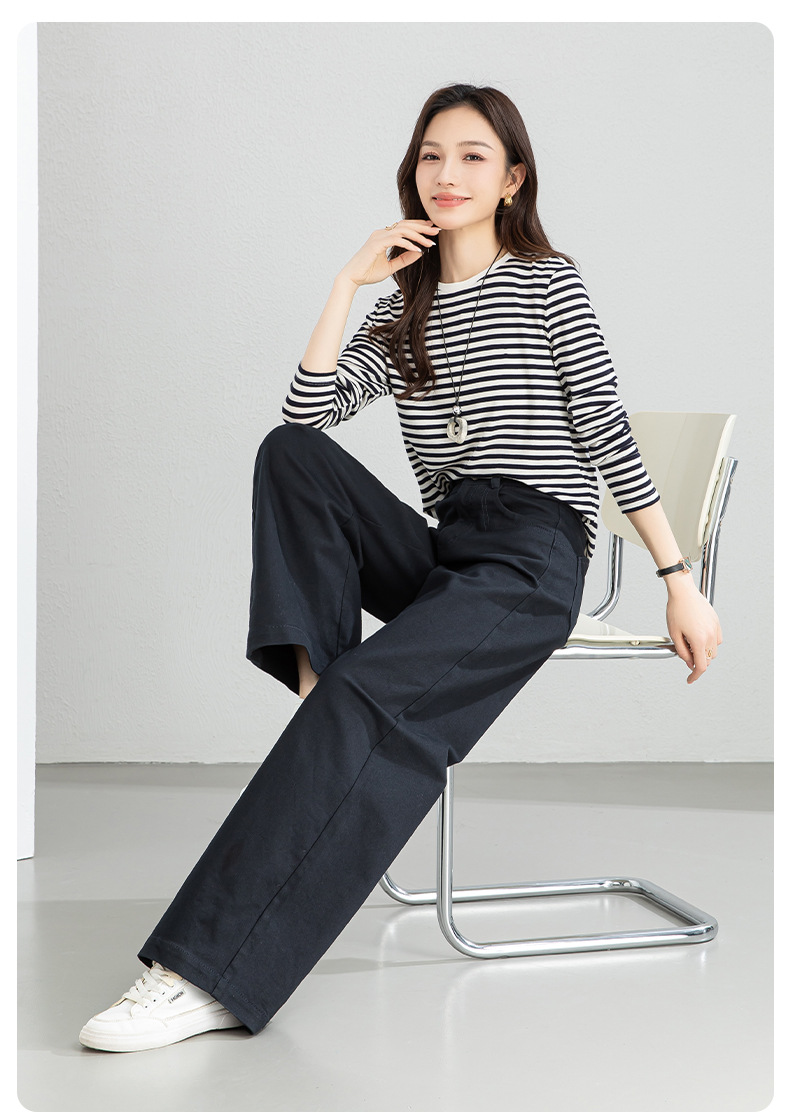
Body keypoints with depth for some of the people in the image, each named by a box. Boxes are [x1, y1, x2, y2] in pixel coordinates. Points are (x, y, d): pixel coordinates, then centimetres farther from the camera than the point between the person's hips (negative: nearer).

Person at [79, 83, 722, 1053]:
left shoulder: (549, 284, 7)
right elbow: (306, 415, 5)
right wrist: (349, 282, 2)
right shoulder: (404, 310, 20)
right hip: (439, 551, 6)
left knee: (366, 698, -30)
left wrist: (681, 584, -3)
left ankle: (208, 974, -36)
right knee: (290, 455, -18)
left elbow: (610, 437, 1)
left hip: (535, 559, -5)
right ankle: (318, 675, -26)